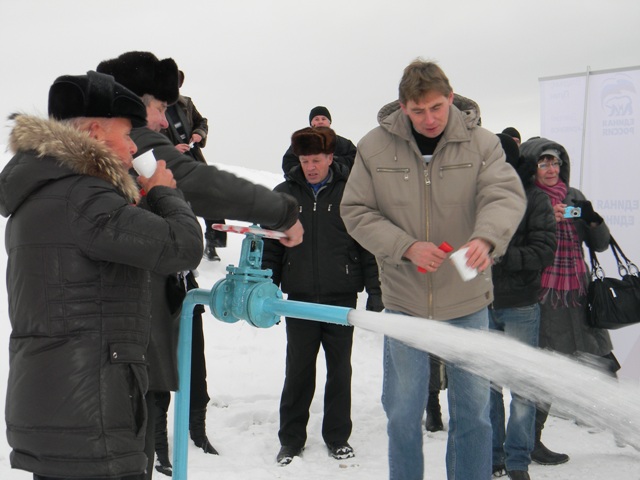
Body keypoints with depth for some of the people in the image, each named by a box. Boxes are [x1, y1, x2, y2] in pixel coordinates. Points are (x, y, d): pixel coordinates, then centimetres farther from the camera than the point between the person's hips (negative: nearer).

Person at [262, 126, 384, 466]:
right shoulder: (285, 193, 4)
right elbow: (270, 247, 8)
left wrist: (375, 291, -3)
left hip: (342, 296, -1)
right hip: (300, 297, 1)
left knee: (339, 370, 9)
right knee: (298, 372, 5)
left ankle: (337, 437, 22)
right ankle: (291, 440, 17)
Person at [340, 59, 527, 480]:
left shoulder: (480, 142, -6)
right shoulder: (375, 147, -5)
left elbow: (506, 194, -18)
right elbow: (356, 211, -4)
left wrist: (486, 237, -40)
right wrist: (406, 247, -19)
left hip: (467, 301, 0)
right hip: (404, 299, 0)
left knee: (473, 408, 10)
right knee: (403, 410, 12)